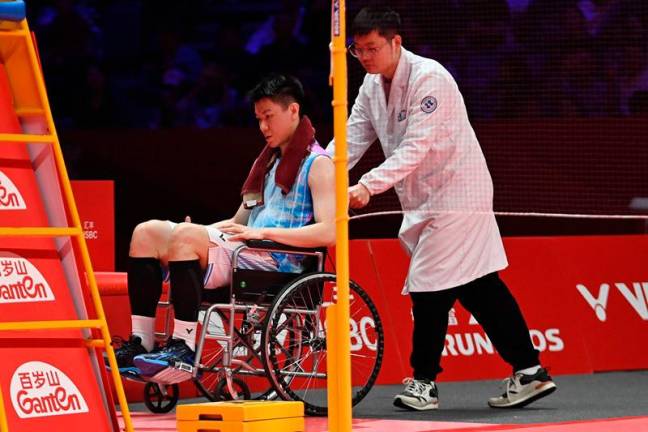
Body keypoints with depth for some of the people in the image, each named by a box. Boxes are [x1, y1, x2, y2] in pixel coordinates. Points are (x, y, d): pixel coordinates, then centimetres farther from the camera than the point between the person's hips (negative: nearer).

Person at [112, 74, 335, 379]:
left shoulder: (317, 165, 0)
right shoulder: (266, 162, 27)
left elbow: (328, 232, -14)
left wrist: (264, 232, -19)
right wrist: (202, 231, 7)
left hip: (276, 265, -9)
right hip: (242, 255, 9)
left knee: (185, 236, -30)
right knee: (147, 233, -7)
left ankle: (183, 347, -32)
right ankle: (140, 342, -19)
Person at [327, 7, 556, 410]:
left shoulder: (428, 78, -19)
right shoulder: (372, 87, 8)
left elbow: (416, 148, -28)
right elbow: (351, 141, 6)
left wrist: (369, 185, -38)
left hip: (456, 193, -9)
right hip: (425, 201, 9)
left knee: (429, 287, -10)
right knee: (479, 287, 8)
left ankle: (424, 383, -1)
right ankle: (530, 371, 11)